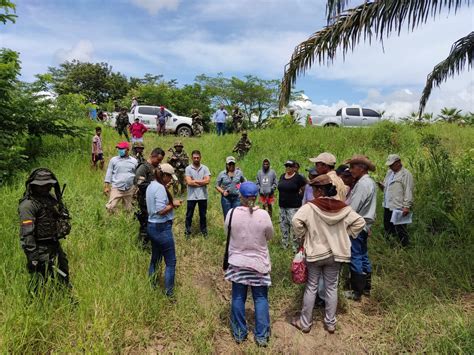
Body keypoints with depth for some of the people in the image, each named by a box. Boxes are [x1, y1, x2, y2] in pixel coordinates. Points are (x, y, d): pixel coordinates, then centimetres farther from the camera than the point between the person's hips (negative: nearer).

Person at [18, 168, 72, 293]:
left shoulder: (52, 198, 5)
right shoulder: (28, 205, -19)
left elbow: (62, 218, 21)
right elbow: (26, 233, -22)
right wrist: (32, 256, -24)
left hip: (55, 245, 8)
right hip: (40, 249, -8)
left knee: (64, 276, 22)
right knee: (39, 279, 1)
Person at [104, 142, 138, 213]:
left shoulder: (134, 161, 4)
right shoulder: (114, 160, 1)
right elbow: (109, 173, 3)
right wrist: (106, 186, -2)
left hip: (130, 189, 2)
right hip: (116, 188, -2)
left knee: (128, 209, 11)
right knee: (110, 207, -13)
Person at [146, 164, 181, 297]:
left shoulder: (151, 186, 10)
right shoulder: (160, 188, -20)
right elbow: (161, 211, -26)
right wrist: (173, 204, -12)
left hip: (152, 226, 10)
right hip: (162, 228, -10)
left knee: (155, 258, 20)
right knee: (170, 262, 1)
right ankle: (168, 293, 8)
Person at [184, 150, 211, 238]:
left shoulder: (205, 168, 1)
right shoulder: (188, 168, -3)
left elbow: (207, 181, -11)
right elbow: (189, 182, -15)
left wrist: (195, 181, -12)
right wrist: (201, 182, -11)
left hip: (203, 196, 1)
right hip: (191, 196, -1)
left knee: (203, 215, 15)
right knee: (189, 215, 10)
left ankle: (204, 231, 30)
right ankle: (187, 232, 23)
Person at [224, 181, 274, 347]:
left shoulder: (232, 213, -15)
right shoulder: (263, 215, -17)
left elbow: (227, 233, 2)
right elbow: (270, 236, -2)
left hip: (237, 262, 1)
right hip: (259, 263, -1)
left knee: (238, 298, 16)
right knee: (261, 298, 14)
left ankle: (239, 333, 29)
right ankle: (262, 336, 23)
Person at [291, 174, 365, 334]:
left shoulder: (311, 206, -16)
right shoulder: (343, 207, -3)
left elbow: (296, 221, -27)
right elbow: (360, 222, 1)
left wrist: (302, 238, -10)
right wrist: (345, 236, 7)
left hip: (315, 252, -3)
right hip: (335, 254, 3)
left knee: (311, 287, 10)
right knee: (331, 287, 15)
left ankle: (305, 323, 22)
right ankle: (330, 323, 27)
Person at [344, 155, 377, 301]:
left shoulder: (362, 184, -20)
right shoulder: (370, 182, 11)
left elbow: (352, 208, -21)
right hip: (365, 224, 10)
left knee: (355, 258, 0)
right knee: (363, 256, 17)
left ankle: (357, 292, 10)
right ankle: (366, 288, 29)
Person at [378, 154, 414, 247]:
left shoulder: (406, 174, -9)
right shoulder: (389, 172, 15)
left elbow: (408, 192, -14)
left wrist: (407, 206, -20)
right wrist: (381, 185, 0)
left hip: (398, 208, -8)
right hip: (387, 206, 9)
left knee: (400, 231, -2)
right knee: (388, 229, 17)